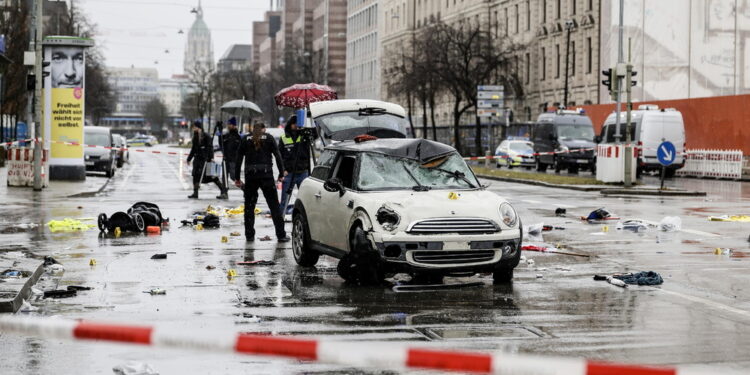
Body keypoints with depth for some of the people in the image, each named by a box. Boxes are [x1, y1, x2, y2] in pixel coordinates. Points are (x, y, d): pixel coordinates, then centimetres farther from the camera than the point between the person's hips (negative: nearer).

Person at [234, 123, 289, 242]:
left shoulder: (246, 139, 8)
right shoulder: (269, 138, 6)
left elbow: (238, 159, 5)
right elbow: (278, 156, -1)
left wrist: (237, 178, 9)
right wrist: (281, 174, 4)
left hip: (250, 175, 1)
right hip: (266, 175, -1)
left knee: (249, 205, 12)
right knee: (274, 205, 3)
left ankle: (249, 235, 10)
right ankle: (281, 234, 0)